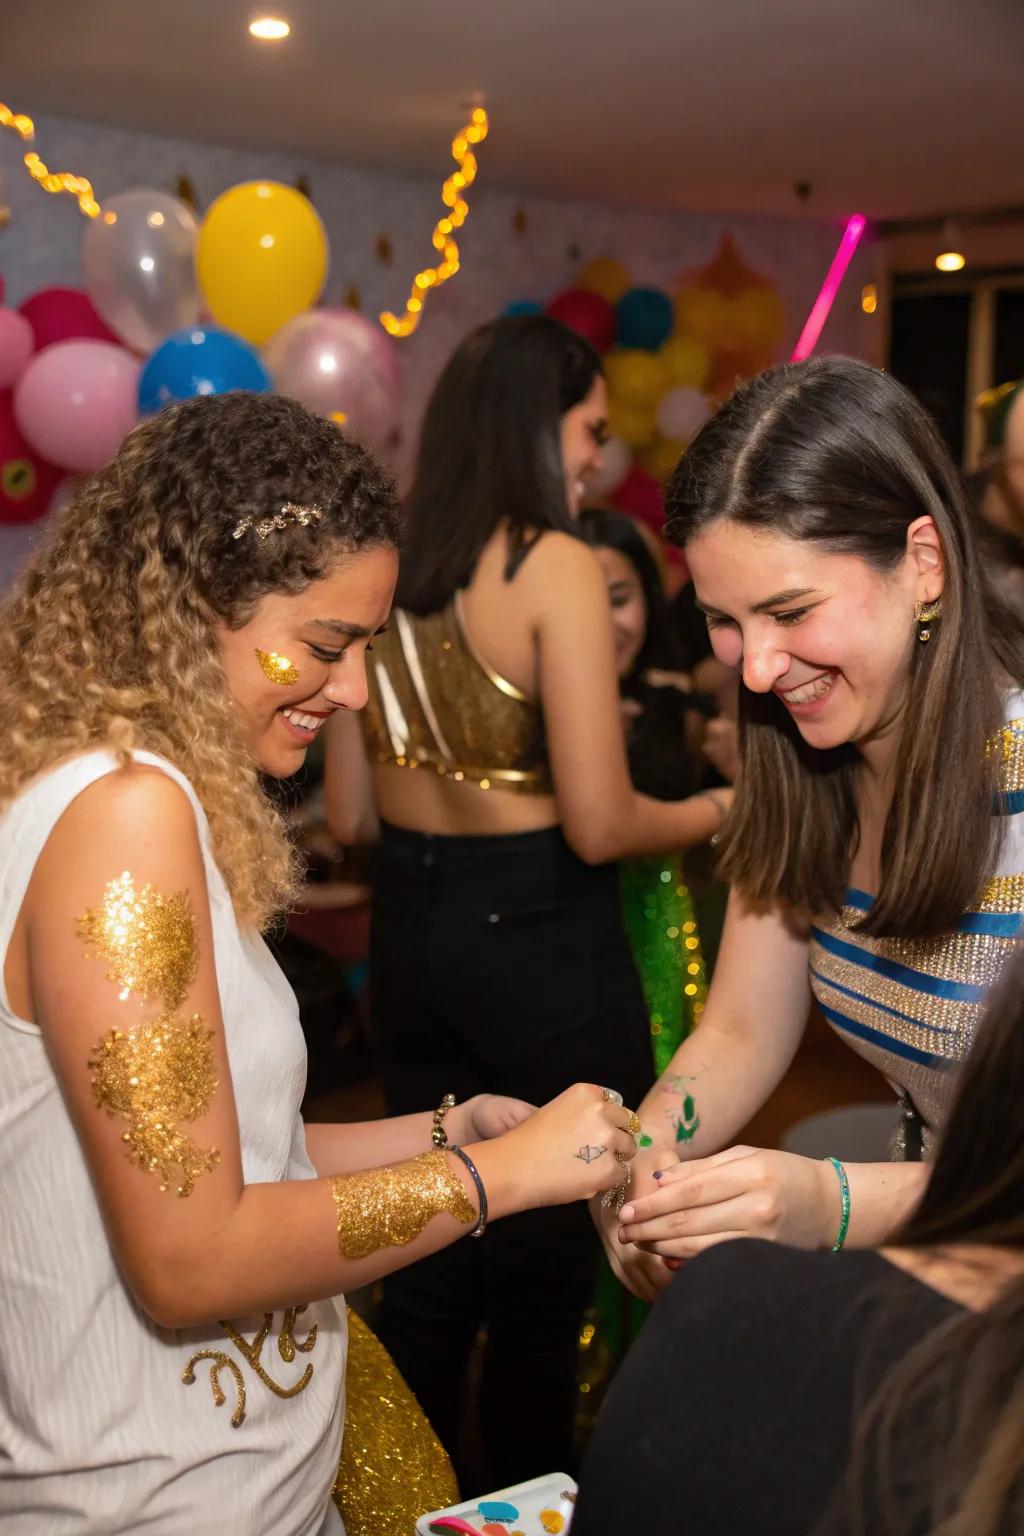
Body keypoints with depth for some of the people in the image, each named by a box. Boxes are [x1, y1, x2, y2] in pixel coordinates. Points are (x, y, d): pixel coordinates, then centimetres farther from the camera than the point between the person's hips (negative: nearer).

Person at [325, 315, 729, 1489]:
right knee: (549, 1264, 14)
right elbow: (599, 824, -19)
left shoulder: (387, 567, 2)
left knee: (429, 1254, 20)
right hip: (542, 943, -6)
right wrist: (719, 810, 0)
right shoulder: (556, 565, -15)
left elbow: (349, 813, 7)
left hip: (411, 939, 6)